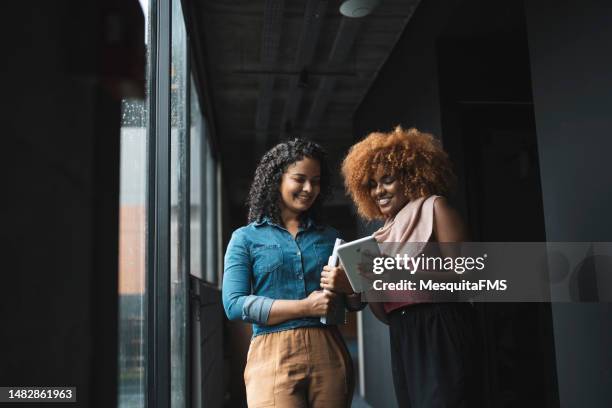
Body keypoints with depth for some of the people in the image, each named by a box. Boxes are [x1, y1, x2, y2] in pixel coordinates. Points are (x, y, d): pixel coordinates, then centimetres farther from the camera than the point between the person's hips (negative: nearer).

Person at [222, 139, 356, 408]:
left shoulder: (330, 237, 16)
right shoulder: (246, 238, 6)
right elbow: (234, 304, -6)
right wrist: (305, 307, -13)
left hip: (329, 353, 3)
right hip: (272, 355, -3)